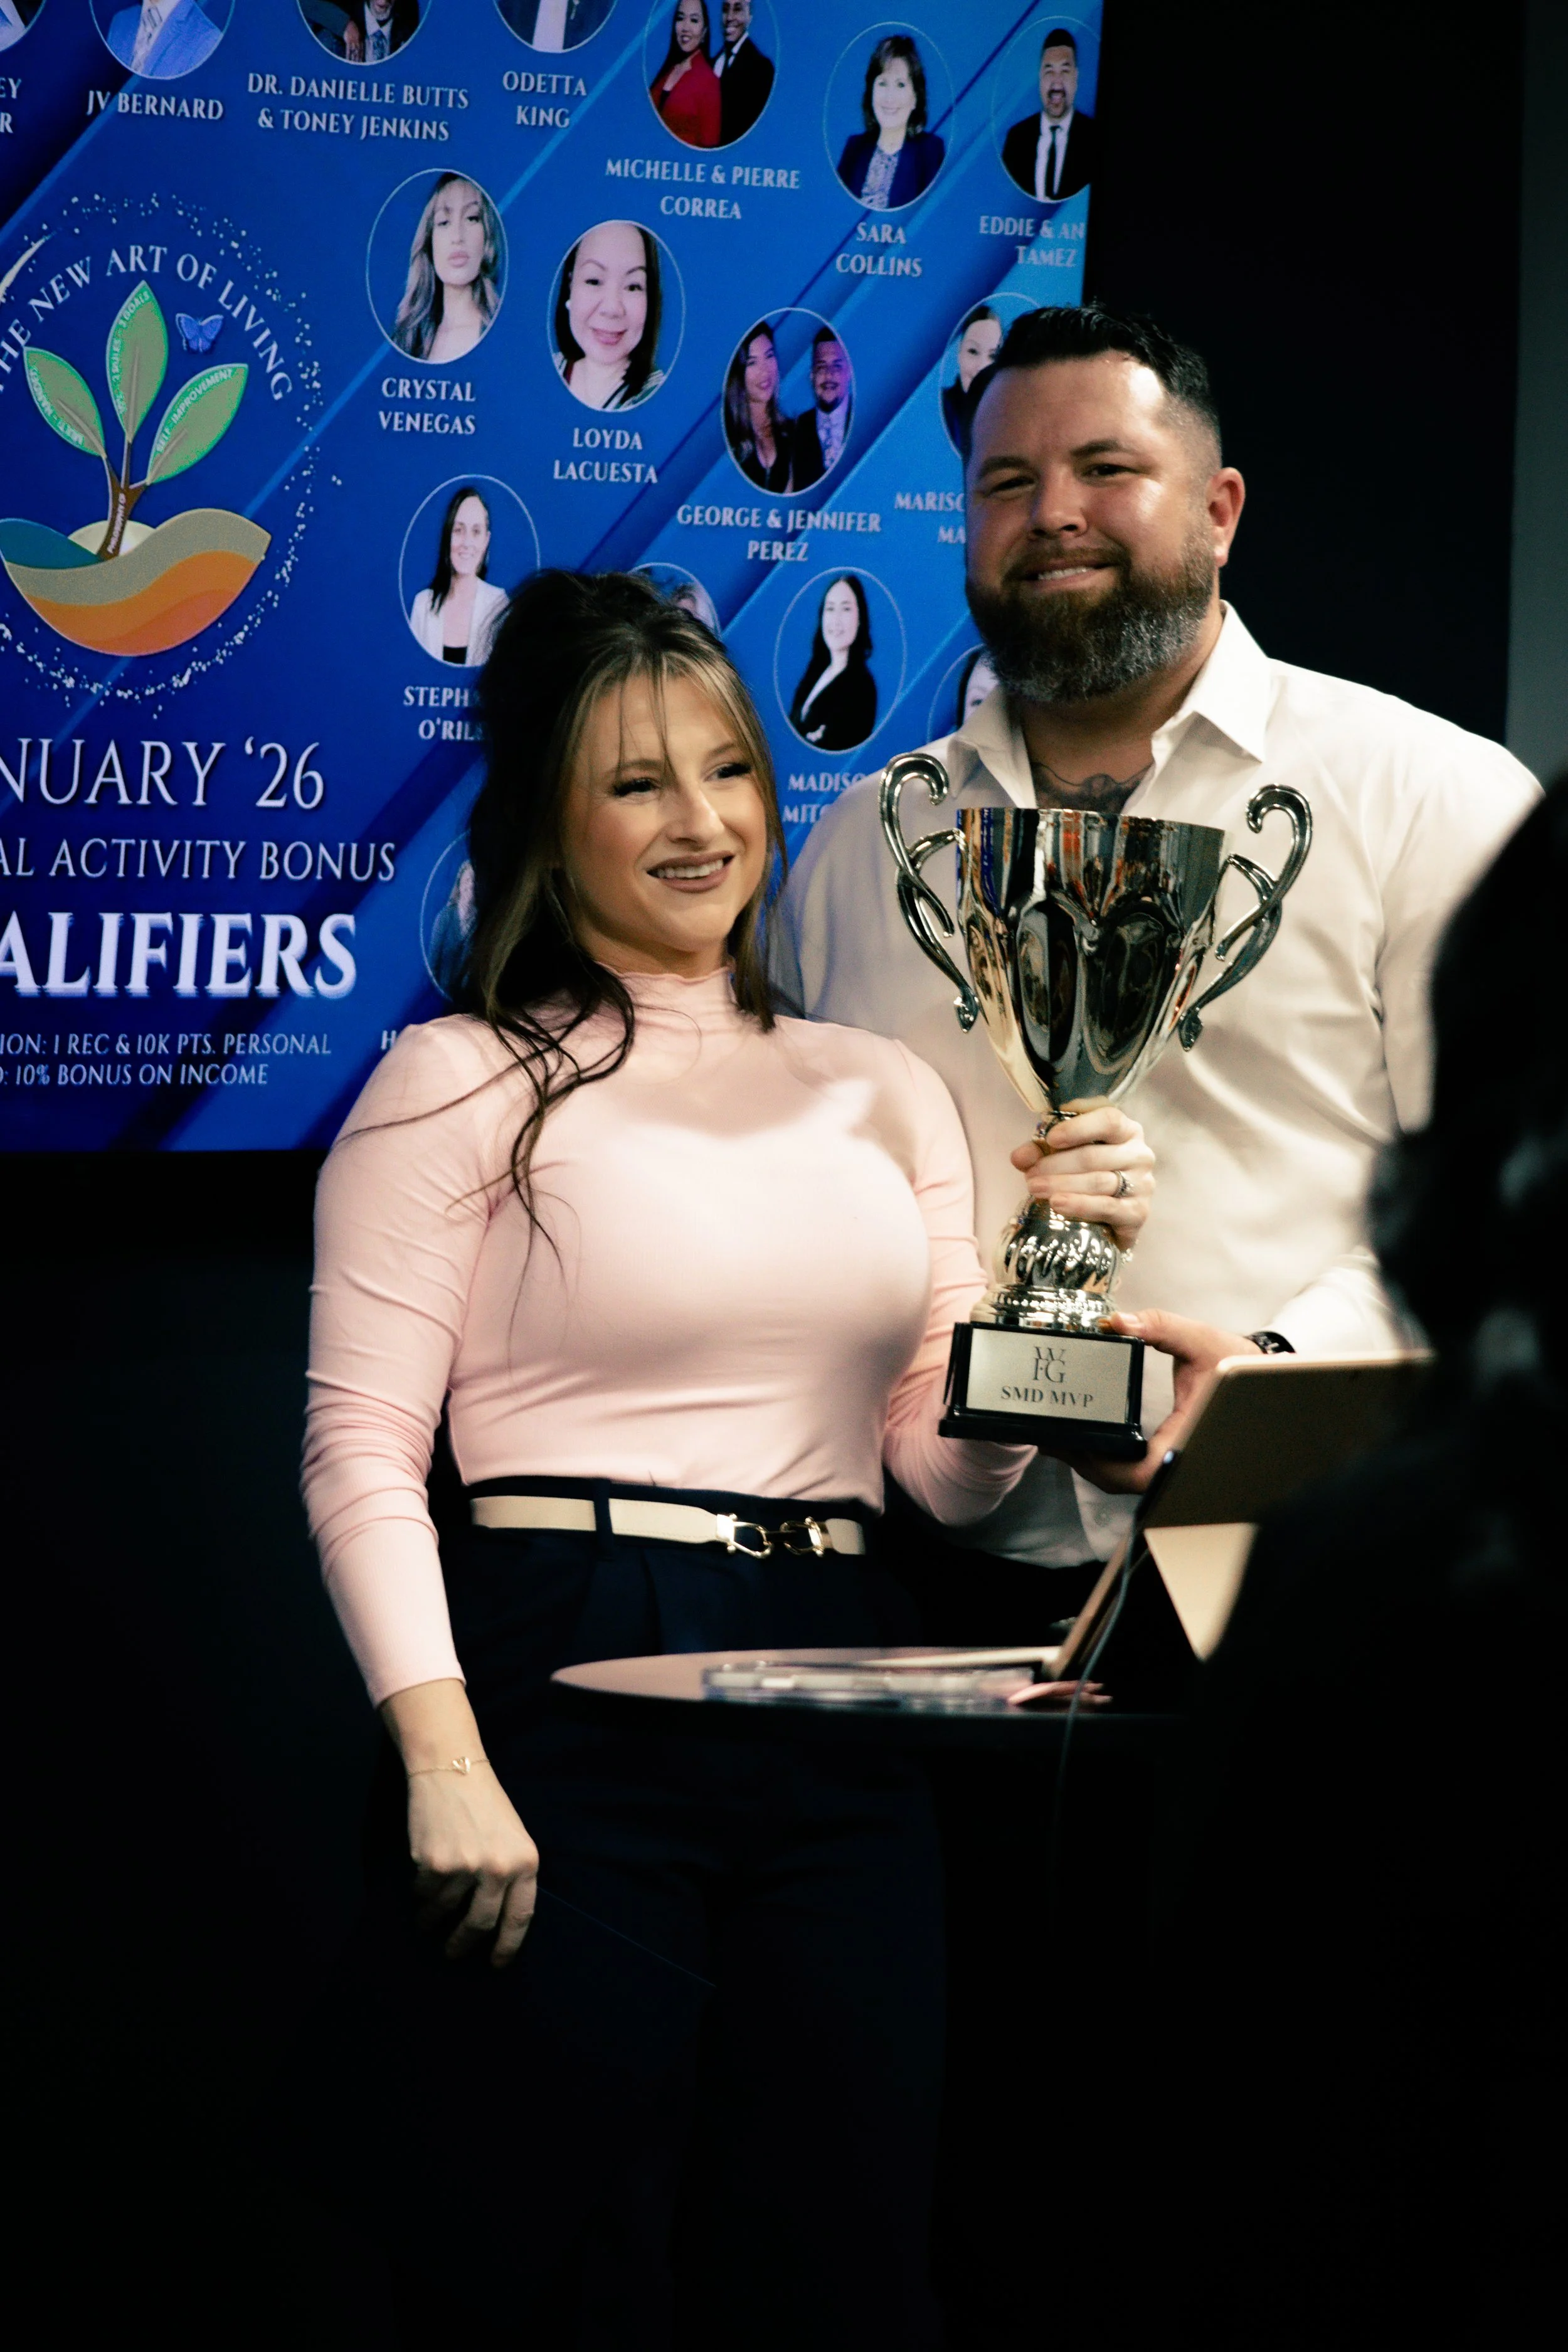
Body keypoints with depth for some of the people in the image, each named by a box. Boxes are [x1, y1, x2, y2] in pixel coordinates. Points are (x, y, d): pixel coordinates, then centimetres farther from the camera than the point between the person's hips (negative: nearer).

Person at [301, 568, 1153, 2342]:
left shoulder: (877, 1094, 16)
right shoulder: (460, 1082, 0)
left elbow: (955, 1467, 14)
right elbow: (359, 1448, -6)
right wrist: (445, 1764, -17)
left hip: (833, 1720, 5)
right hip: (563, 1696, -5)